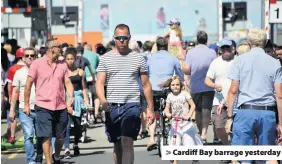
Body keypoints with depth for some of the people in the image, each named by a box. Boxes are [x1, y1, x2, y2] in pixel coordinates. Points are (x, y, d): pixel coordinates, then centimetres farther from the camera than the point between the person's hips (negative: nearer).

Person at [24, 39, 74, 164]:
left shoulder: (62, 65, 10)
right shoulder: (37, 64, -2)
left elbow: (68, 83, 7)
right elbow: (28, 85, 0)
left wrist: (70, 99, -11)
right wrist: (26, 104, 0)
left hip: (61, 107, 4)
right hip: (44, 106, -4)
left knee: (61, 137, 11)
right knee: (46, 136, -8)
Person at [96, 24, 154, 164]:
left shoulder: (138, 58, 6)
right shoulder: (105, 59, 6)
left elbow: (146, 85, 11)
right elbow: (99, 83, -3)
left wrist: (150, 109, 9)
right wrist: (103, 101, -22)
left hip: (131, 105, -2)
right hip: (112, 107, 2)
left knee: (127, 143, -16)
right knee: (117, 145, 13)